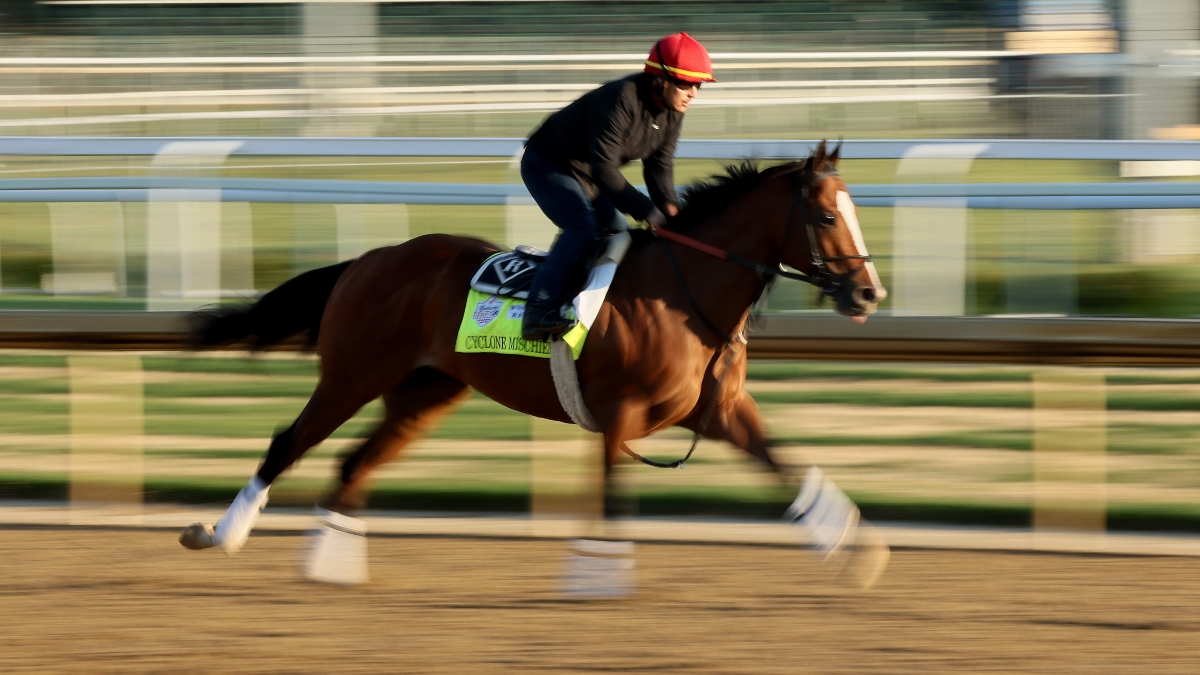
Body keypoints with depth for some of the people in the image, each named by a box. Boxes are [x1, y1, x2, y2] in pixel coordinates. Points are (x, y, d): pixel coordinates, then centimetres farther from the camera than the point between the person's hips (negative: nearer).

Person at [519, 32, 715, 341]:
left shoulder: (671, 112, -8)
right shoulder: (620, 100, -35)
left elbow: (660, 165, -1)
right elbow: (603, 169, -36)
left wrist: (669, 208, -21)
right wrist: (647, 211, -36)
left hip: (585, 175, 9)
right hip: (547, 165, -9)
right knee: (584, 229, -27)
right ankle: (539, 311, -33)